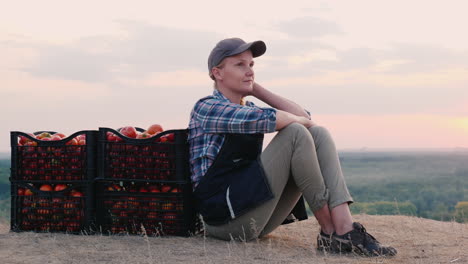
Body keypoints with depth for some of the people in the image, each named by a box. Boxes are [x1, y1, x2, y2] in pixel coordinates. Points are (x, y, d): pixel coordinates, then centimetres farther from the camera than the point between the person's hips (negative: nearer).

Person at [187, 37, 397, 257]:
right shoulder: (206, 108, -8)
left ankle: (344, 228, -20)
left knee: (318, 134, -4)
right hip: (226, 216, -9)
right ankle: (329, 231, -14)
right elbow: (270, 119, -23)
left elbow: (302, 117, 7)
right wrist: (300, 121, -2)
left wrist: (256, 89, 9)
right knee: (296, 134, -20)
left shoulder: (248, 108, 19)